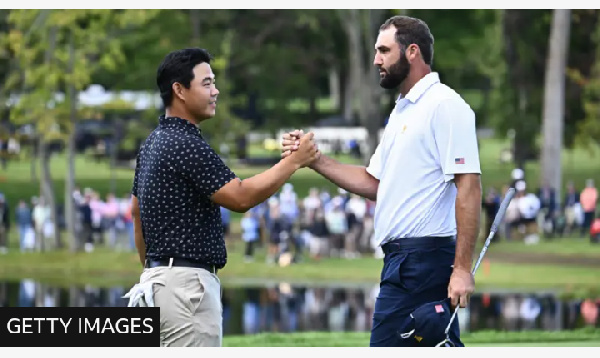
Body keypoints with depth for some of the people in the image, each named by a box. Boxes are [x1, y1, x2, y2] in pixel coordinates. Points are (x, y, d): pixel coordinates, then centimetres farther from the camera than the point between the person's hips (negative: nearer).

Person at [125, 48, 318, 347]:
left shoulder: (155, 143, 15)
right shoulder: (187, 145, -17)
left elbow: (137, 212, 22)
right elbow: (241, 197, -18)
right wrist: (293, 163, -9)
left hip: (161, 278, 11)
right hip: (187, 284, -11)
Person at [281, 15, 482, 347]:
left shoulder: (444, 105, -11)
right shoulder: (402, 112, 20)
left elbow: (469, 187, -18)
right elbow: (374, 183, 21)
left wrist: (462, 268, -22)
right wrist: (314, 159, 10)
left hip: (422, 256, -10)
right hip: (402, 256, 10)